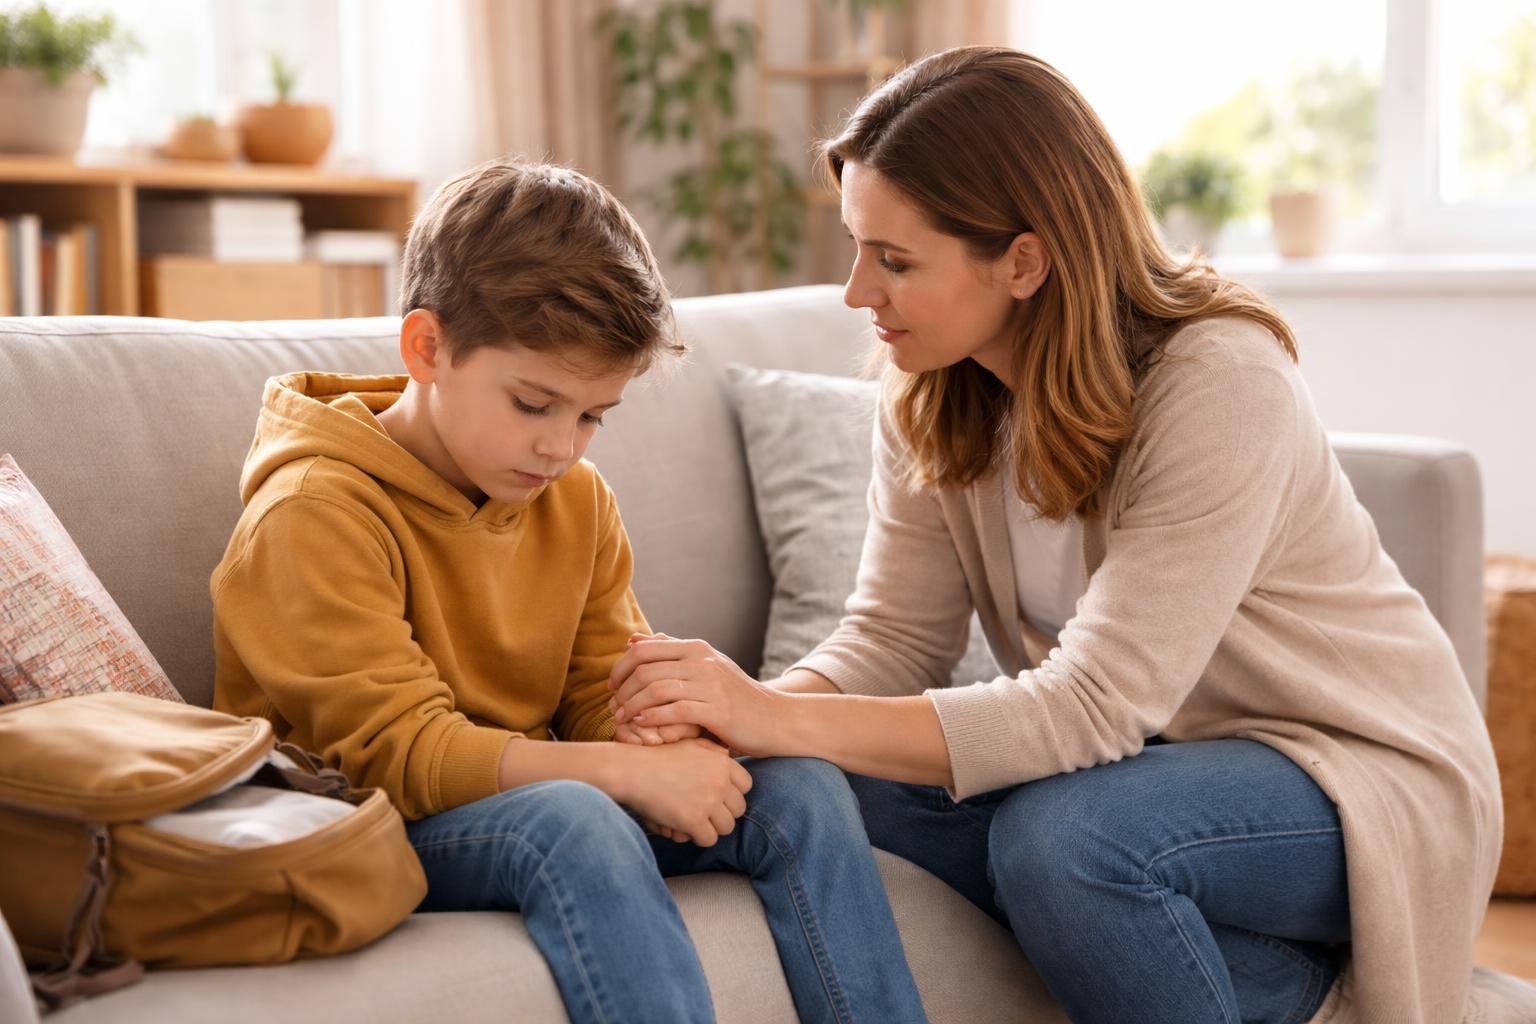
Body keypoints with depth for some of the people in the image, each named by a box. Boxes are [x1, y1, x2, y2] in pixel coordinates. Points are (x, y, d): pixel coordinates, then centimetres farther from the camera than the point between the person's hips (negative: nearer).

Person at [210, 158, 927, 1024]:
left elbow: (606, 686, 9)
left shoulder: (579, 500, 7)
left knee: (800, 784, -10)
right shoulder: (314, 515, -17)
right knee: (573, 819, -37)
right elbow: (395, 751, -23)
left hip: (526, 800, 7)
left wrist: (653, 740, -17)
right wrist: (623, 774, -29)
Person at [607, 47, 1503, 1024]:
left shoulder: (1221, 386, -27)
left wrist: (778, 720, -37)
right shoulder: (932, 396, -5)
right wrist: (739, 709, -27)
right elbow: (891, 639, -5)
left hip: (1368, 771, -7)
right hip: (1153, 753, 7)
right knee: (860, 785, -19)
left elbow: (1094, 705, -32)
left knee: (1058, 832, -34)